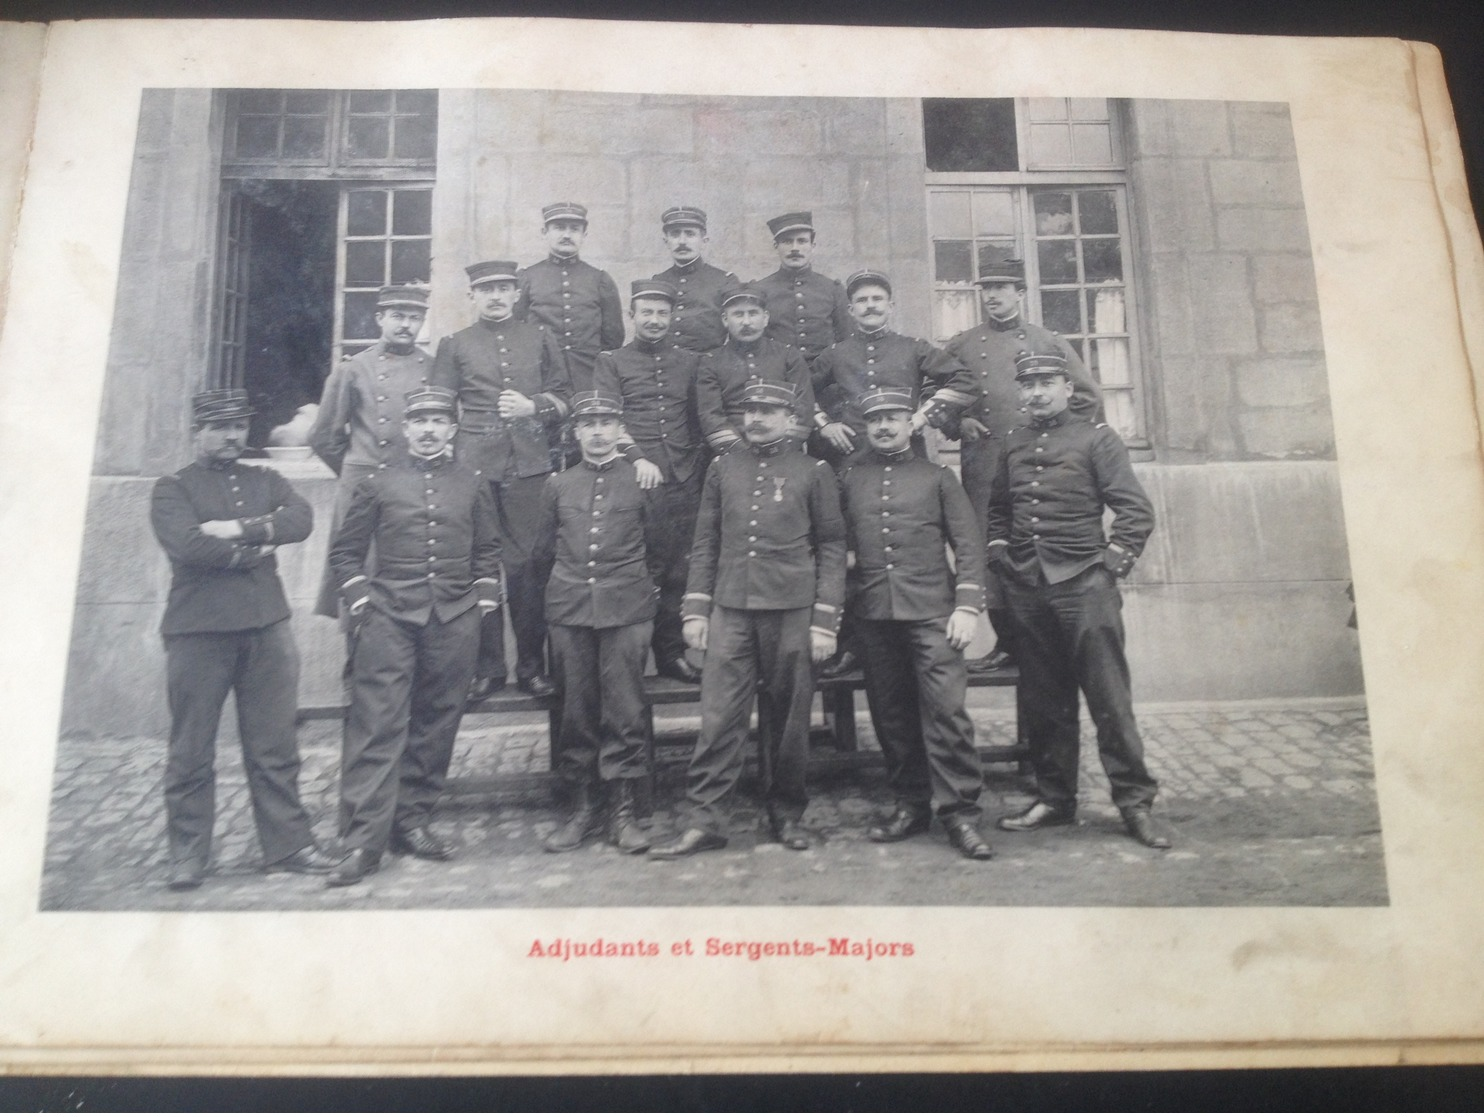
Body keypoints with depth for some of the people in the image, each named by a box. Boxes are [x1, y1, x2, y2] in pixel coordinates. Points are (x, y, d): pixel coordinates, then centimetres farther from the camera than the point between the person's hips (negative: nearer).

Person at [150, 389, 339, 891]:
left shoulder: (265, 481, 15)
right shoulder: (172, 489, 3)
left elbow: (302, 519, -5)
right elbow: (188, 546, -15)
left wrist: (240, 529, -15)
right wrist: (253, 552, -7)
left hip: (267, 627, 3)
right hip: (198, 631, -3)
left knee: (275, 747, 8)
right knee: (191, 751, 5)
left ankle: (287, 845, 16)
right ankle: (188, 856, 16)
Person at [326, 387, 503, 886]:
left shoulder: (474, 486, 10)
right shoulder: (378, 485, 6)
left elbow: (487, 552, 17)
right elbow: (344, 553, 11)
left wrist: (481, 601, 7)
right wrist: (361, 600, 0)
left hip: (454, 622, 2)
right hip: (389, 619, -2)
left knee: (436, 725, 7)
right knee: (376, 726, -7)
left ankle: (411, 821, 20)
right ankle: (364, 840, -4)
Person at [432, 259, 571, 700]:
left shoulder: (541, 339, 15)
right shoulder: (454, 345, 13)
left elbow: (564, 396, 13)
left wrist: (532, 406, -6)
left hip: (530, 465, 0)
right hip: (475, 466, 0)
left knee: (529, 564, -1)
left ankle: (531, 665, 10)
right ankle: (486, 667, 10)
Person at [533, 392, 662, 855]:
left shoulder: (642, 480, 4)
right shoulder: (558, 486, 10)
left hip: (626, 611, -2)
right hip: (569, 611, 2)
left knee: (625, 712, -1)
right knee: (576, 713, 6)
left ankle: (621, 810, 9)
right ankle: (582, 807, 17)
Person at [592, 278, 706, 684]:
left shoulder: (690, 362, 18)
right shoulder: (611, 362, 9)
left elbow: (700, 418, 18)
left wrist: (698, 462, 4)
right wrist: (637, 458, -18)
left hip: (684, 480, 3)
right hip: (635, 479, -2)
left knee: (678, 569, 3)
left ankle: (673, 651, 11)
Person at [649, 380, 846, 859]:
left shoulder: (814, 472, 4)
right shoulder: (722, 469, 11)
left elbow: (831, 548, 2)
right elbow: (705, 544, 12)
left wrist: (825, 621, -5)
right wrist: (695, 610, 5)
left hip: (792, 612, -1)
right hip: (730, 609, 2)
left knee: (788, 718, 7)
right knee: (719, 716, -1)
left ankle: (787, 814, 21)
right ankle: (703, 820, 4)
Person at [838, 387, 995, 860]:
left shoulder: (938, 476, 7)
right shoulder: (849, 479, 12)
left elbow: (969, 544, 3)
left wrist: (967, 606, -6)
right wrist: (847, 556, 0)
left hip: (931, 611, -2)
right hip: (874, 613, 3)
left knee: (946, 710, -9)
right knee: (890, 714, 7)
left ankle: (960, 812, -1)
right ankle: (910, 804, 19)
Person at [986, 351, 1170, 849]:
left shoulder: (1096, 439, 0)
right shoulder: (1011, 445, 13)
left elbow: (1137, 512, -4)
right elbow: (996, 508, 23)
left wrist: (1109, 565, -9)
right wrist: (999, 553, 9)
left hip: (1084, 588, -4)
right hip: (1027, 591, 4)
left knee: (1109, 697, -3)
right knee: (1043, 702, 10)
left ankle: (1135, 801, 7)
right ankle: (1054, 799, 20)